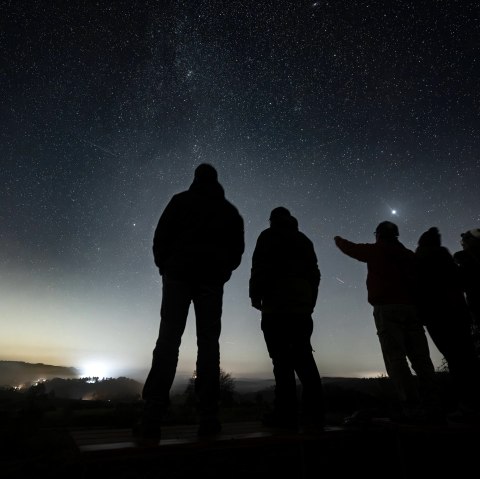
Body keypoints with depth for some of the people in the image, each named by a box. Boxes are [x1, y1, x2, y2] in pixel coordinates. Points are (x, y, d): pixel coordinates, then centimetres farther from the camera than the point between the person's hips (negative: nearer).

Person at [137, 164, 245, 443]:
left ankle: (153, 420, -5)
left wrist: (166, 268, 13)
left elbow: (161, 237, 1)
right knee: (208, 344, 3)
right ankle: (208, 418, 2)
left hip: (179, 275, -1)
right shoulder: (230, 211, 15)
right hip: (212, 280, 2)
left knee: (168, 341, -2)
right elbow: (237, 251, 12)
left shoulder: (181, 200, 8)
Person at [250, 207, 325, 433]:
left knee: (282, 360, -5)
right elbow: (314, 273, 18)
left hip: (275, 306, -5)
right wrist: (310, 303, 18)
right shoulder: (304, 240, 22)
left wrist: (255, 295, 2)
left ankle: (286, 415, -4)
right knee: (304, 357, 6)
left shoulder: (268, 236, 7)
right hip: (302, 307, 5)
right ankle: (313, 414, 5)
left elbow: (259, 267, -6)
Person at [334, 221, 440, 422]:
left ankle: (412, 408, -16)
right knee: (420, 358, 5)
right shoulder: (409, 254, 21)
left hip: (387, 308, -5)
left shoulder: (375, 250, 7)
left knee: (396, 358, -9)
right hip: (411, 308, 6)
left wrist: (338, 239, 40)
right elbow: (419, 280, 20)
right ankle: (430, 407, 2)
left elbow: (350, 248, 20)